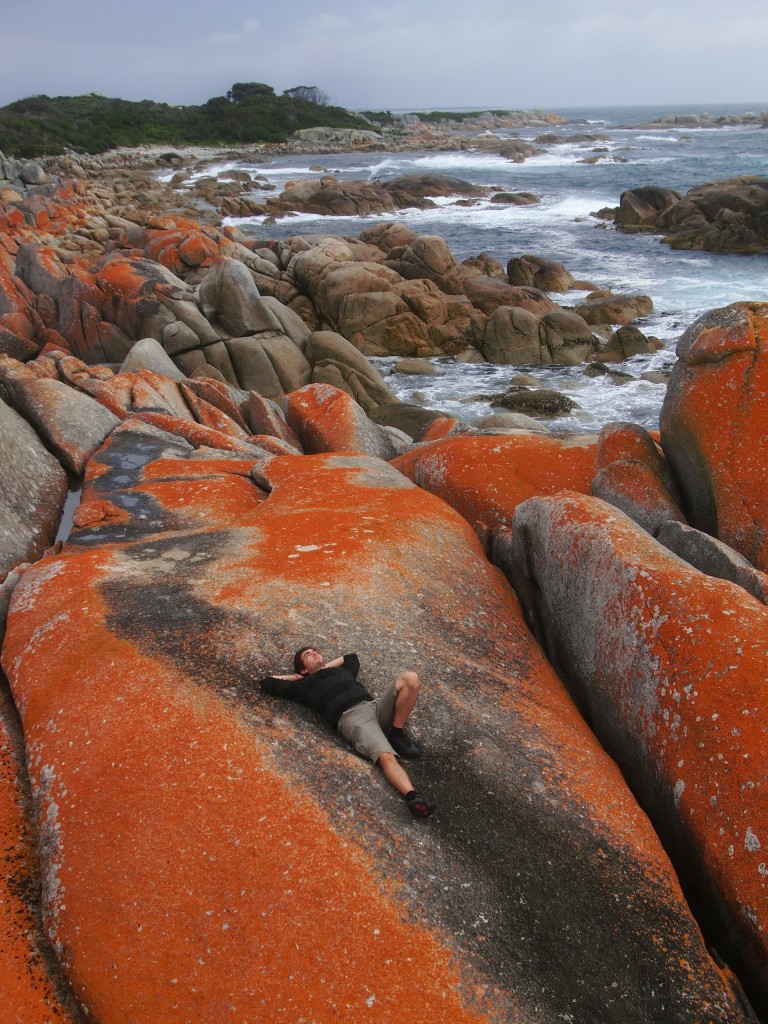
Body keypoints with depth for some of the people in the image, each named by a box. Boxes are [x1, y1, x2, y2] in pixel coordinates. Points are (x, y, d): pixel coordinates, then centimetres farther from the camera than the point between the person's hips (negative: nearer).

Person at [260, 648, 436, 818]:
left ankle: (397, 734, -13)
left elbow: (353, 657, 57)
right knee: (386, 756, -33)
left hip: (375, 706, 5)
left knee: (409, 678, -20)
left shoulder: (341, 670, 35)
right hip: (352, 718, -5)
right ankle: (412, 797, -55)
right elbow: (267, 683, 24)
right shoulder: (306, 684, 22)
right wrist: (295, 676, 32)